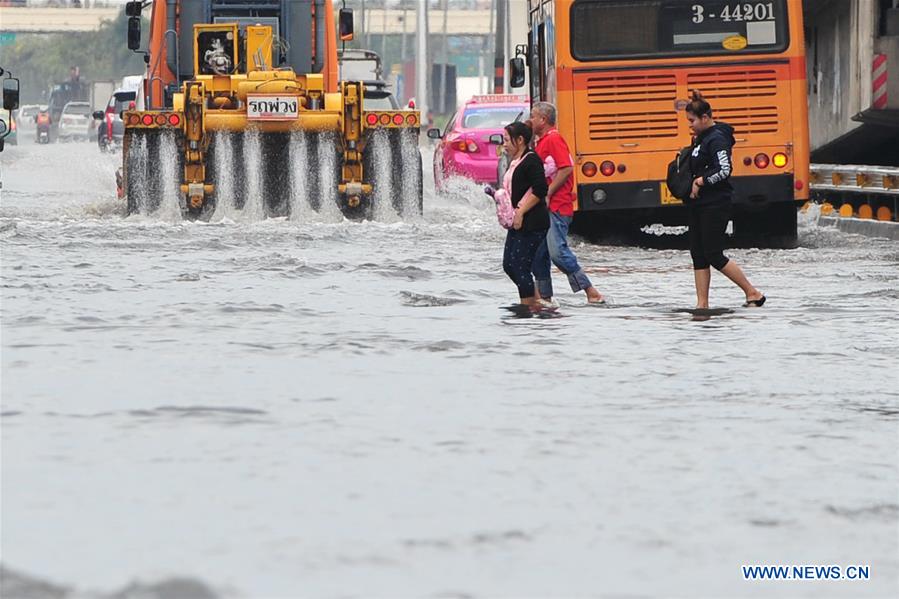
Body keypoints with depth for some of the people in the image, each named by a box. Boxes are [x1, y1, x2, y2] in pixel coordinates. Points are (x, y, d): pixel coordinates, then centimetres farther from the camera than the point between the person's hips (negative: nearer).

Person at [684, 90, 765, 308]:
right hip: (699, 204, 10)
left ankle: (753, 293, -1)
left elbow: (724, 170, -24)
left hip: (716, 204, -10)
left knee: (714, 255, -9)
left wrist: (700, 181, -17)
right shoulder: (701, 138, 14)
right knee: (698, 255, 6)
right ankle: (702, 304, 7)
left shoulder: (717, 139, -15)